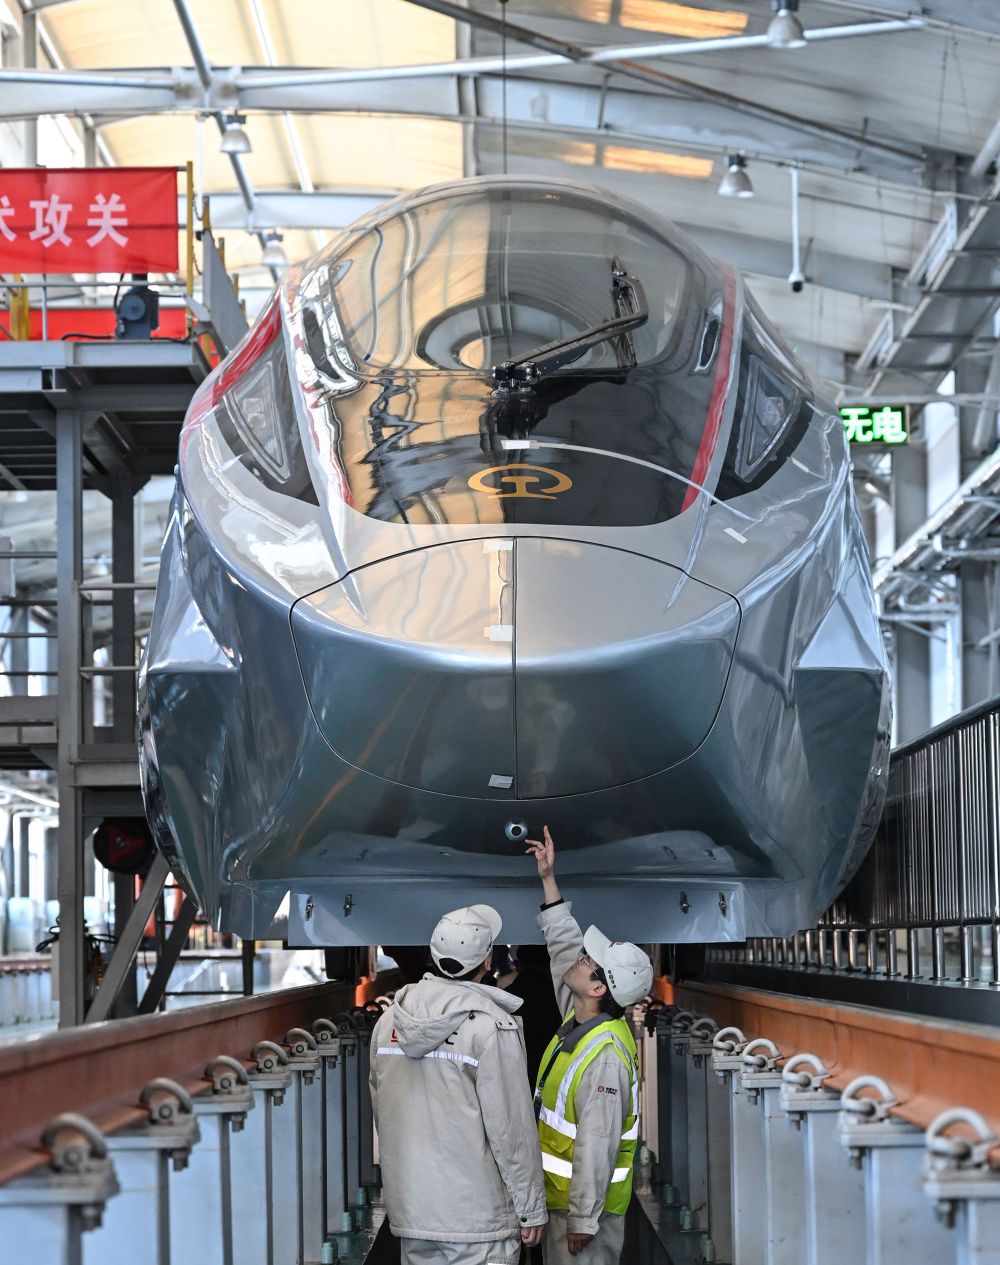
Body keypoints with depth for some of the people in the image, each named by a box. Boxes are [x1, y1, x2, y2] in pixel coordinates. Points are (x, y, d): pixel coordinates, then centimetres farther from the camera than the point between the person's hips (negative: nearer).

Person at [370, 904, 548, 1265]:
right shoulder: (491, 1026, -14)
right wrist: (532, 1208, -5)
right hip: (477, 1216, -6)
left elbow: (380, 1112, 11)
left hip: (409, 1209, 6)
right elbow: (513, 1127, -14)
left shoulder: (389, 1020, 5)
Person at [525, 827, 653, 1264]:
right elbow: (563, 941, 17)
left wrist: (583, 1221, -26)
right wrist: (548, 878, 18)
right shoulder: (579, 1018, 3)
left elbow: (597, 1146, -27)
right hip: (559, 1195, 10)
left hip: (587, 1205, -10)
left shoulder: (605, 1056, -26)